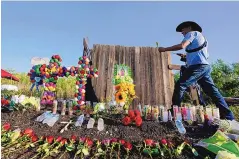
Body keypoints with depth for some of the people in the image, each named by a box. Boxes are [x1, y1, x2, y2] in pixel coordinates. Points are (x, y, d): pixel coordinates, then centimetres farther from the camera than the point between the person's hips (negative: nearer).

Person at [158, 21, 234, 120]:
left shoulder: (192, 33, 7)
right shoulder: (200, 37, 33)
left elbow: (181, 46, -13)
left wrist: (164, 49, -6)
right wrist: (187, 57, 27)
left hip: (198, 66, -10)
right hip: (205, 66, 10)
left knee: (180, 86, -15)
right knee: (213, 92, 7)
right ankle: (229, 117, 10)